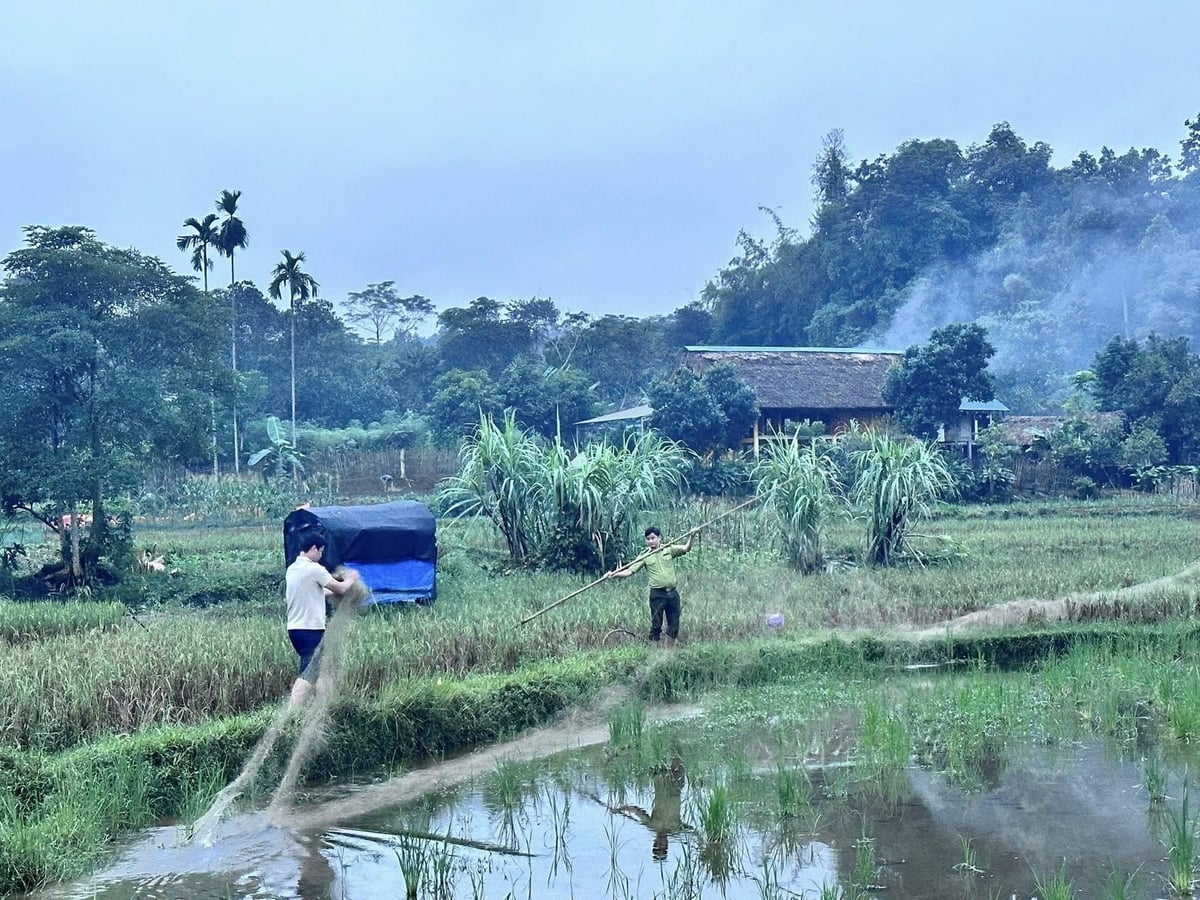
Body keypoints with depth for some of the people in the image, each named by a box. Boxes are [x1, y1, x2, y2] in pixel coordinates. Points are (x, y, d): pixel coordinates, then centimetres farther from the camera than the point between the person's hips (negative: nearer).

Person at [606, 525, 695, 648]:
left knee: (674, 624, 8)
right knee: (656, 625, -2)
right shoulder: (645, 556, 0)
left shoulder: (669, 549, 4)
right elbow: (629, 571, -6)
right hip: (657, 594, -2)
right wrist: (614, 574, -20)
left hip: (673, 592, 2)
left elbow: (686, 548, -5)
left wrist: (691, 537, -23)